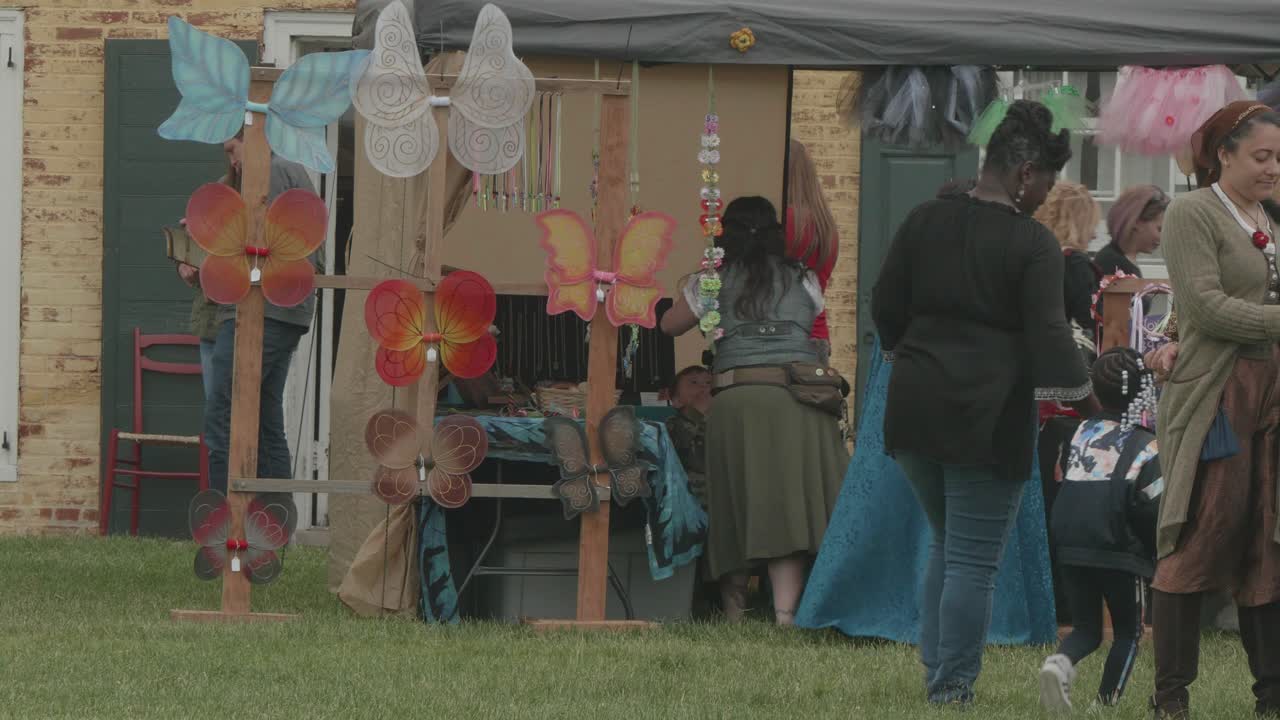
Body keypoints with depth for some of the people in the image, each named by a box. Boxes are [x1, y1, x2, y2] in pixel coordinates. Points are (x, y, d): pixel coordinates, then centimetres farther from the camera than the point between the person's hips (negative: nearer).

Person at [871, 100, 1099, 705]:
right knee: (973, 559, 0)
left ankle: (934, 671, 17)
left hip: (915, 405, 6)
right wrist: (1085, 402, -6)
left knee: (947, 541, 20)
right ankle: (951, 693, 1)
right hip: (986, 418, -6)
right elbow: (1048, 336, -15)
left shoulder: (924, 221, 5)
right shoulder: (1033, 244, -10)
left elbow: (885, 308, 10)